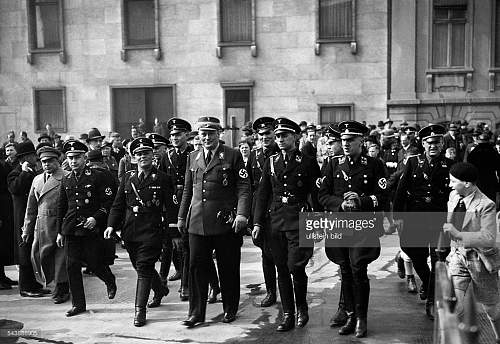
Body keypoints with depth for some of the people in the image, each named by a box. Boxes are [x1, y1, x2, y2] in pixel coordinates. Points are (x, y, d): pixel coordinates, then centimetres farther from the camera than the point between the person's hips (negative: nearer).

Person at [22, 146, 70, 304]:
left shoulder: (67, 177, -4)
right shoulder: (37, 180, 15)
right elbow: (31, 207, 17)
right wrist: (26, 230, 15)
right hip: (41, 224, 6)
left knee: (60, 257, 0)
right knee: (37, 255, 6)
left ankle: (61, 290, 15)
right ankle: (51, 282, 27)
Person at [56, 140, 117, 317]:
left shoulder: (97, 176, -4)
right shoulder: (66, 180, 12)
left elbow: (109, 201, -5)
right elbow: (61, 207, 18)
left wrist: (96, 217, -17)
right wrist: (60, 232, 17)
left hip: (92, 229, -4)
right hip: (70, 230, 5)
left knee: (94, 263, 0)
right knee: (72, 266, 2)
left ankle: (110, 281, 34)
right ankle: (78, 304, 13)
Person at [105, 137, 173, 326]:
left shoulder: (161, 178, -3)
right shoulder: (128, 177, 9)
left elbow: (169, 207, -4)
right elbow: (118, 204, 10)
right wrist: (111, 225, -3)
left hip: (151, 231, -5)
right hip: (130, 231, 5)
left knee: (144, 269, -8)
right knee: (140, 267, 18)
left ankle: (140, 310, -1)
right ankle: (160, 290, 44)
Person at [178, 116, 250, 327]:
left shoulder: (233, 156, -1)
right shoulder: (193, 157, 13)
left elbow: (243, 188, -6)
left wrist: (242, 214, -17)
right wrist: (182, 216, 18)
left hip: (225, 222, -3)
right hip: (197, 222, 4)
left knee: (228, 268, 7)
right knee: (197, 267, 4)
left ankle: (230, 310, 23)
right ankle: (196, 313, 14)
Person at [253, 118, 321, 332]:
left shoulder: (308, 163, 0)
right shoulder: (270, 162, 11)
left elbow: (316, 195, 0)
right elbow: (262, 194, 12)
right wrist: (258, 223, 7)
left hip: (299, 221, -4)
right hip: (275, 222, 4)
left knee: (295, 266, -11)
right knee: (282, 270, 7)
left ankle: (302, 306, 15)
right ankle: (288, 315, 17)